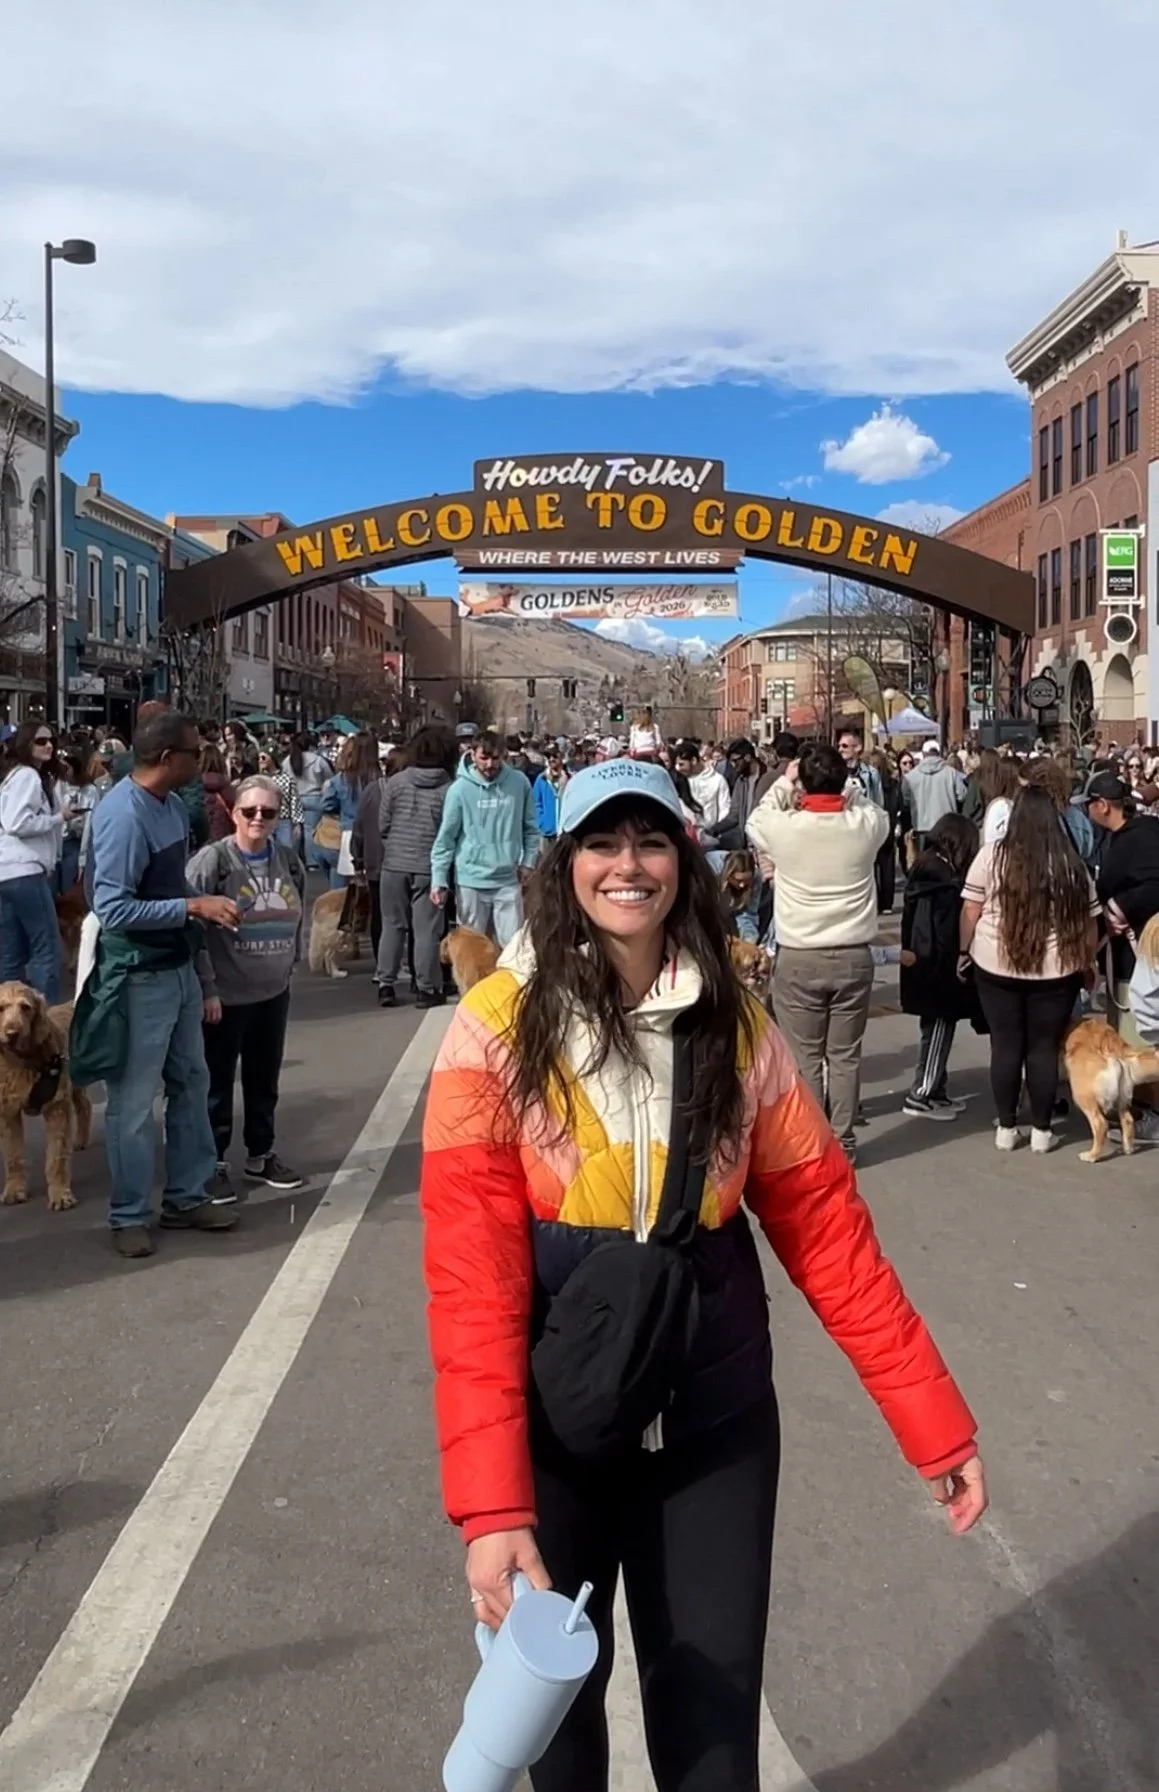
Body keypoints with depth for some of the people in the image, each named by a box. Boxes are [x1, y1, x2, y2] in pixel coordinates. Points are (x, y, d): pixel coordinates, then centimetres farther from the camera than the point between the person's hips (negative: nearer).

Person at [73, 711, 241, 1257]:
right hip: (139, 977, -9)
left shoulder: (173, 805, 3)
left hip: (180, 967, 9)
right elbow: (113, 909, -26)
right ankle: (129, 1215, 21)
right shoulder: (123, 815, -23)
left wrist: (206, 907, 3)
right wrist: (194, 906, -25)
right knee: (134, 1100, 4)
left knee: (190, 1083, 18)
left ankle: (187, 1196, 33)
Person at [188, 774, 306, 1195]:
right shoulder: (211, 861, -15)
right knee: (218, 1082, 7)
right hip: (225, 994, -5)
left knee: (265, 1078, 17)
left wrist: (290, 962, 13)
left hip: (274, 991, 6)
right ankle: (213, 1162, 22)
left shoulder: (288, 860, 2)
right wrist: (206, 989, -17)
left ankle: (261, 1155, 32)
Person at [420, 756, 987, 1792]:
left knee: (713, 1708, 13)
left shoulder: (737, 1028, -3)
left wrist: (935, 1420, -3)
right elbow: (472, 1272, -17)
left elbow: (824, 1224, -1)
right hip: (554, 1418, -1)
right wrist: (490, 1495, -23)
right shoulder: (499, 1027, -13)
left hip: (715, 1418, 2)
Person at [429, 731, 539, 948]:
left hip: (508, 880, 1)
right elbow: (446, 837, -4)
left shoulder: (519, 783, -3)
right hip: (471, 881, -1)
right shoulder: (460, 789, -8)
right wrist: (438, 879, -7)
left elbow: (530, 827, 8)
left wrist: (528, 861, 3)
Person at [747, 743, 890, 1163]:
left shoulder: (783, 828, -11)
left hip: (797, 958, -2)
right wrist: (846, 785, 19)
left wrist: (784, 783, 19)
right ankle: (842, 1142, 18)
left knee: (805, 1057, 7)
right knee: (845, 1056, 10)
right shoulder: (865, 825, -7)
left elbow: (755, 822, 12)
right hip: (853, 955, 2)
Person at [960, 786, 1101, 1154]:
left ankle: (1006, 1128, 15)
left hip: (997, 967, -1)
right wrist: (1087, 964, 18)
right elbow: (1088, 922, 6)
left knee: (1006, 1046, 8)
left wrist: (964, 951, 10)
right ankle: (1041, 1130, 16)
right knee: (1045, 1048, 9)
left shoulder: (991, 856, -5)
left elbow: (971, 911, -3)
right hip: (1056, 971, 1)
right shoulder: (1071, 864, 0)